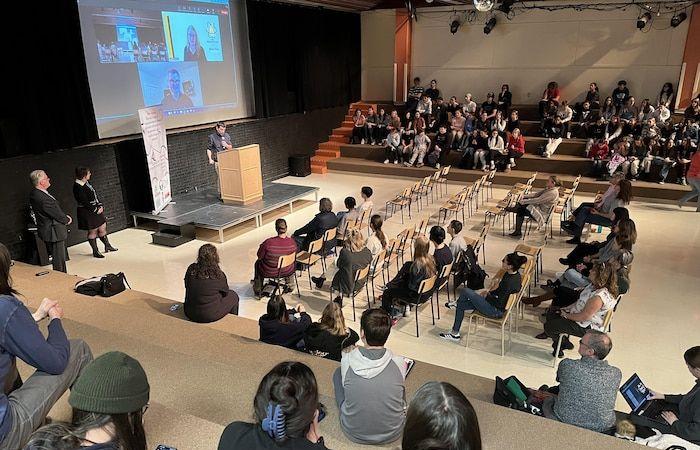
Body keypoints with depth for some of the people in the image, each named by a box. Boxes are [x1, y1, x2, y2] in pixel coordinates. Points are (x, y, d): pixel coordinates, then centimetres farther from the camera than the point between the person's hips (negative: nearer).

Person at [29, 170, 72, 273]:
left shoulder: (36, 194, 6)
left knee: (60, 257, 21)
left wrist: (65, 216, 3)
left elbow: (55, 209, 13)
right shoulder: (41, 198, -27)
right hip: (54, 233, -10)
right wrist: (67, 220, -2)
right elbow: (56, 214, -19)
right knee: (58, 259, 0)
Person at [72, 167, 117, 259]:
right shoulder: (78, 187, -20)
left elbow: (95, 195, 13)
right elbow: (85, 202, -21)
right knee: (92, 231, 3)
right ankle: (95, 251, 16)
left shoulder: (87, 182, 7)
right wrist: (96, 210, -16)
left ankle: (107, 246, 28)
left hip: (96, 209, 8)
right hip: (87, 212, -8)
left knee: (103, 228, 13)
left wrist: (100, 206, 4)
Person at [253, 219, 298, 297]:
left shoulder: (268, 242, -29)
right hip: (287, 272, 2)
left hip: (269, 272, -2)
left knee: (258, 263, 32)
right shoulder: (292, 242, -20)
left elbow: (259, 257, -14)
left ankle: (257, 290, 44)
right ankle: (289, 285, 45)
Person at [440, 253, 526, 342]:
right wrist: (490, 292, 3)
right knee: (461, 305, 11)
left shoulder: (509, 281, -30)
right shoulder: (515, 274, -1)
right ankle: (454, 333, 22)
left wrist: (487, 296, -8)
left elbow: (499, 304, -23)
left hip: (496, 311, -10)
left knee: (466, 291, -10)